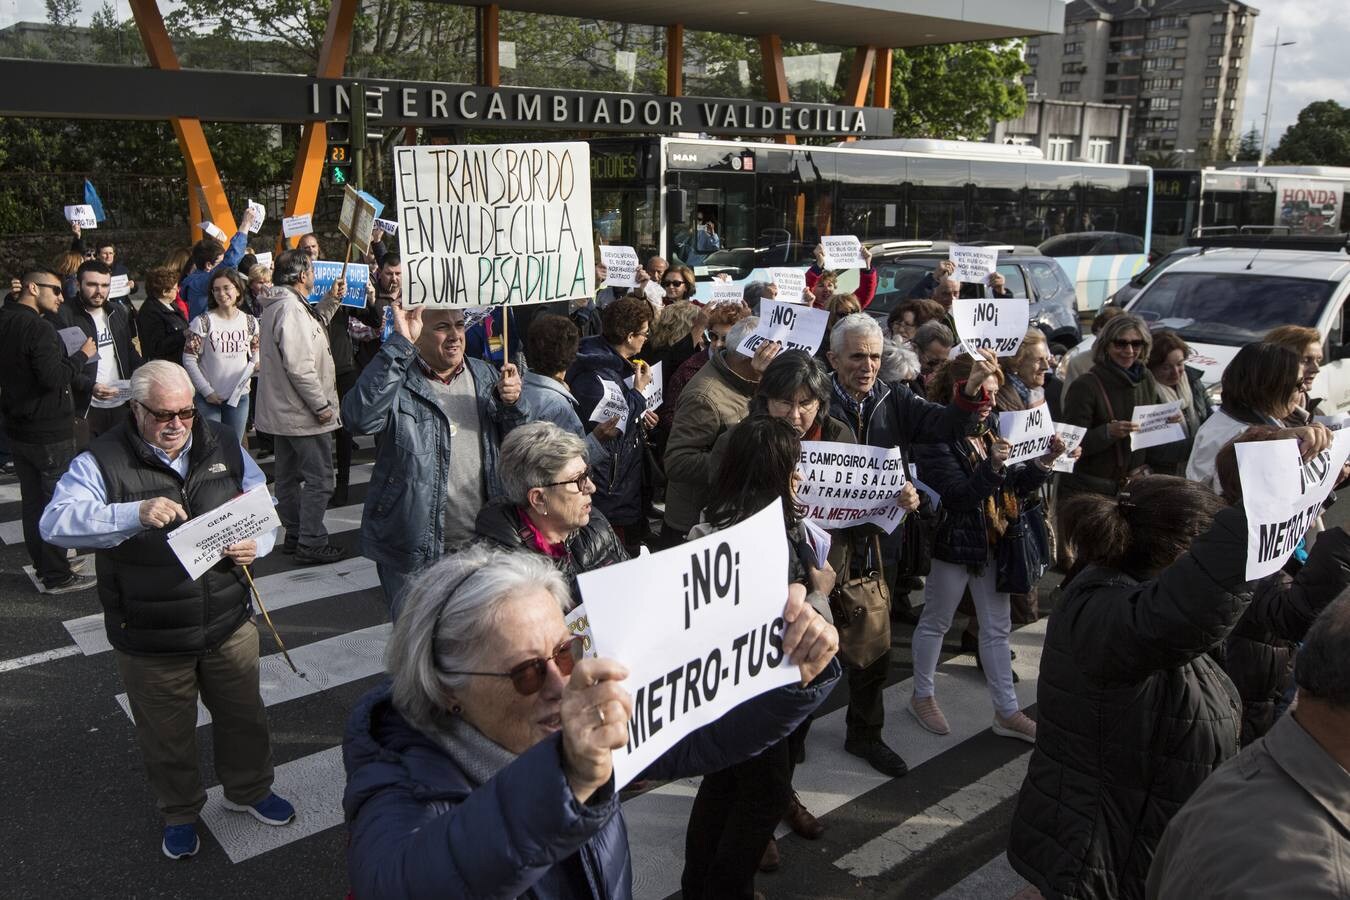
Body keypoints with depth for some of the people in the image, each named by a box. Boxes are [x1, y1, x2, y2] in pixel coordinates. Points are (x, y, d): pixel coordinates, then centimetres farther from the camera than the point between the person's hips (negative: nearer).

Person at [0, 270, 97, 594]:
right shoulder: (38, 328, -21)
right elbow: (54, 378, -26)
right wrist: (83, 355, -14)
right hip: (49, 433, -9)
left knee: (32, 501, 17)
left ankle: (42, 565, 29)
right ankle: (57, 576, 9)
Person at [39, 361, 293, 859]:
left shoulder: (222, 445, -1)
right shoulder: (102, 461, -14)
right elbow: (55, 522, -27)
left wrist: (256, 544, -13)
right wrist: (136, 514, -41)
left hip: (229, 623, 3)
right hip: (150, 639, -3)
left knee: (243, 714, 20)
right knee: (167, 735, 17)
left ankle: (249, 789, 47)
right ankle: (180, 812, 43)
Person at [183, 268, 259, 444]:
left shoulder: (250, 322, 4)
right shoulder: (203, 322, -7)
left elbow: (255, 355, 13)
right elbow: (189, 360, -7)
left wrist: (257, 365, -11)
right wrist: (207, 391, -11)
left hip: (239, 396, 3)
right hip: (209, 398, -3)